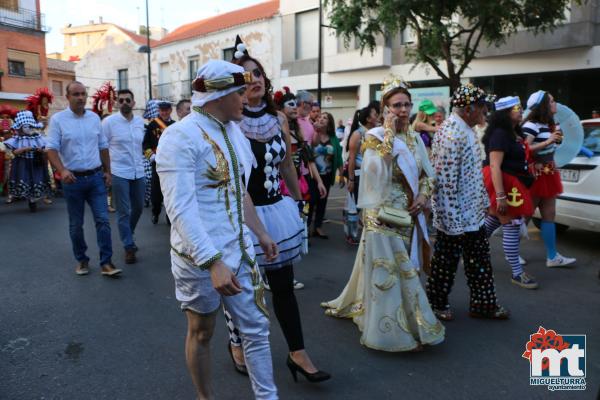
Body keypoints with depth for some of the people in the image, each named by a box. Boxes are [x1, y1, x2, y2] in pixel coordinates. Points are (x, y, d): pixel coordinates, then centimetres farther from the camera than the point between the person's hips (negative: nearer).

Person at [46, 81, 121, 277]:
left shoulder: (94, 118, 8)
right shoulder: (58, 119, -4)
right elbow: (51, 148, -10)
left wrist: (107, 171, 11)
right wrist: (62, 170, -26)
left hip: (96, 177, 3)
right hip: (73, 179, -2)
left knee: (103, 220, -3)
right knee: (76, 224, 8)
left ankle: (106, 262, 1)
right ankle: (82, 260, 24)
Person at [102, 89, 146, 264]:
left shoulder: (140, 121, 7)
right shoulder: (109, 121, -7)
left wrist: (141, 161, 14)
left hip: (139, 173, 5)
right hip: (119, 173, -5)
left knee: (138, 208, 16)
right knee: (124, 212, 0)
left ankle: (127, 236, 39)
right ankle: (129, 247, 11)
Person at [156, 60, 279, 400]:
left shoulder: (234, 131, 9)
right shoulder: (180, 136, -16)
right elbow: (181, 209, -24)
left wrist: (261, 234, 20)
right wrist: (212, 262, -31)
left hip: (239, 251, 7)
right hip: (200, 257, -6)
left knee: (257, 328, 11)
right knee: (202, 333, 14)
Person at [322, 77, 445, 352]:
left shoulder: (415, 138, 10)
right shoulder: (375, 136, -8)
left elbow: (427, 173, 15)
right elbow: (378, 168, -26)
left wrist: (423, 195, -4)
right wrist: (389, 133, -20)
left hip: (409, 215, 7)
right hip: (384, 215, -7)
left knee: (400, 268, 17)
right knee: (391, 270, -3)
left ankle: (356, 306, 36)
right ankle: (397, 330, 10)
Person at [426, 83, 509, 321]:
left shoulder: (465, 130, 9)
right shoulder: (450, 135, -23)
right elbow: (445, 183, -26)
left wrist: (484, 202, 19)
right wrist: (452, 222, -23)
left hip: (473, 214, 9)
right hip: (455, 218, -9)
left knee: (480, 261, 16)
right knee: (446, 263, 8)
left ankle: (483, 304, 29)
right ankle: (436, 303, 27)